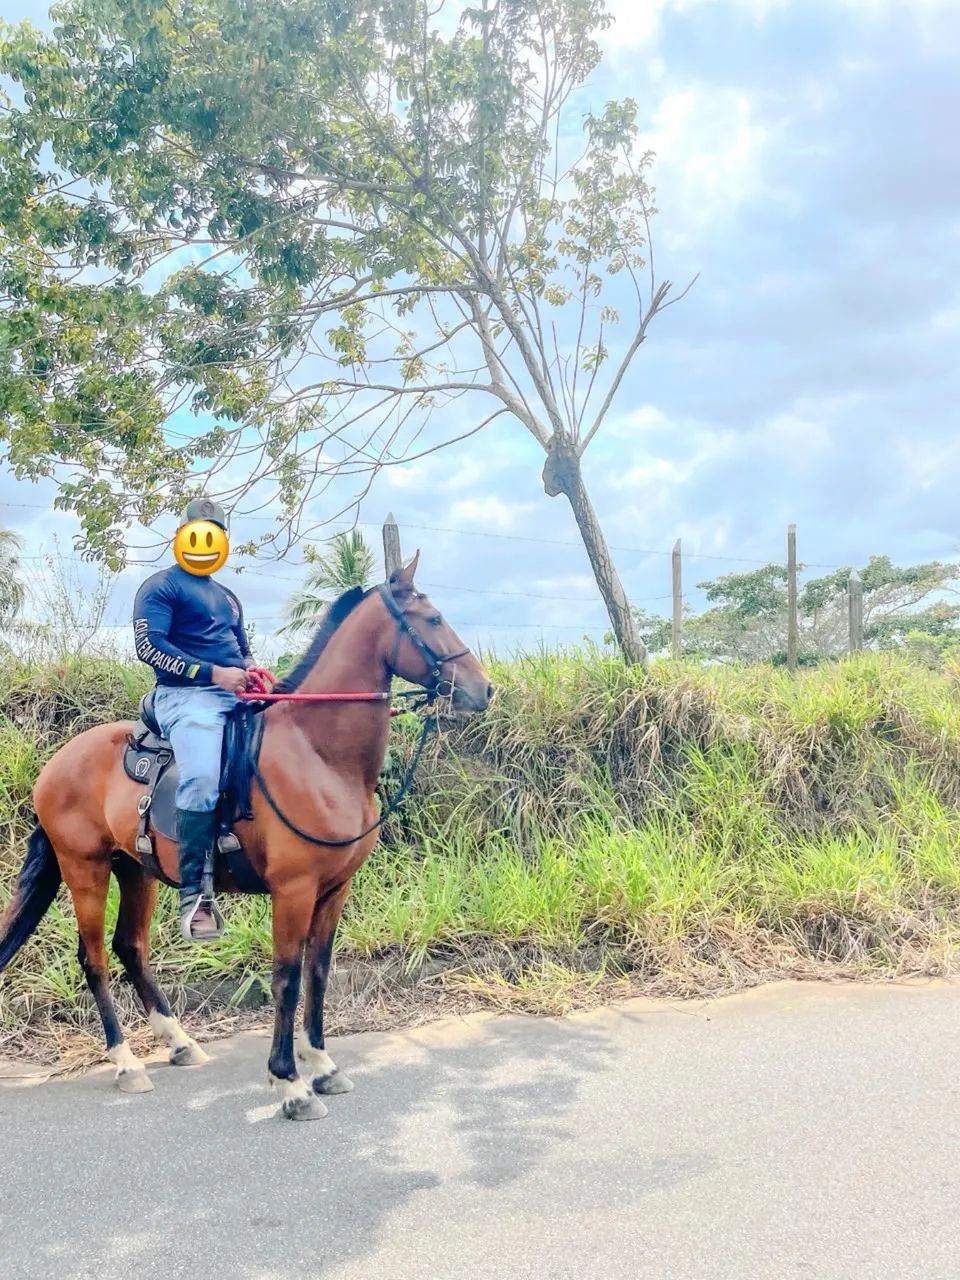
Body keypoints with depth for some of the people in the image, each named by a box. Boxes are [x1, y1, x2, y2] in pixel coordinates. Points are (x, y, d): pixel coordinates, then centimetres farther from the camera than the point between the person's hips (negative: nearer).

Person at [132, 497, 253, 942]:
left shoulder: (226, 596, 27)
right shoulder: (161, 587, 3)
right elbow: (148, 646, -11)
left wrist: (252, 670, 6)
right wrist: (212, 673, -18)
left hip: (238, 696, 8)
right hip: (187, 695, -8)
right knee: (202, 779, -31)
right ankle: (194, 893, -22)